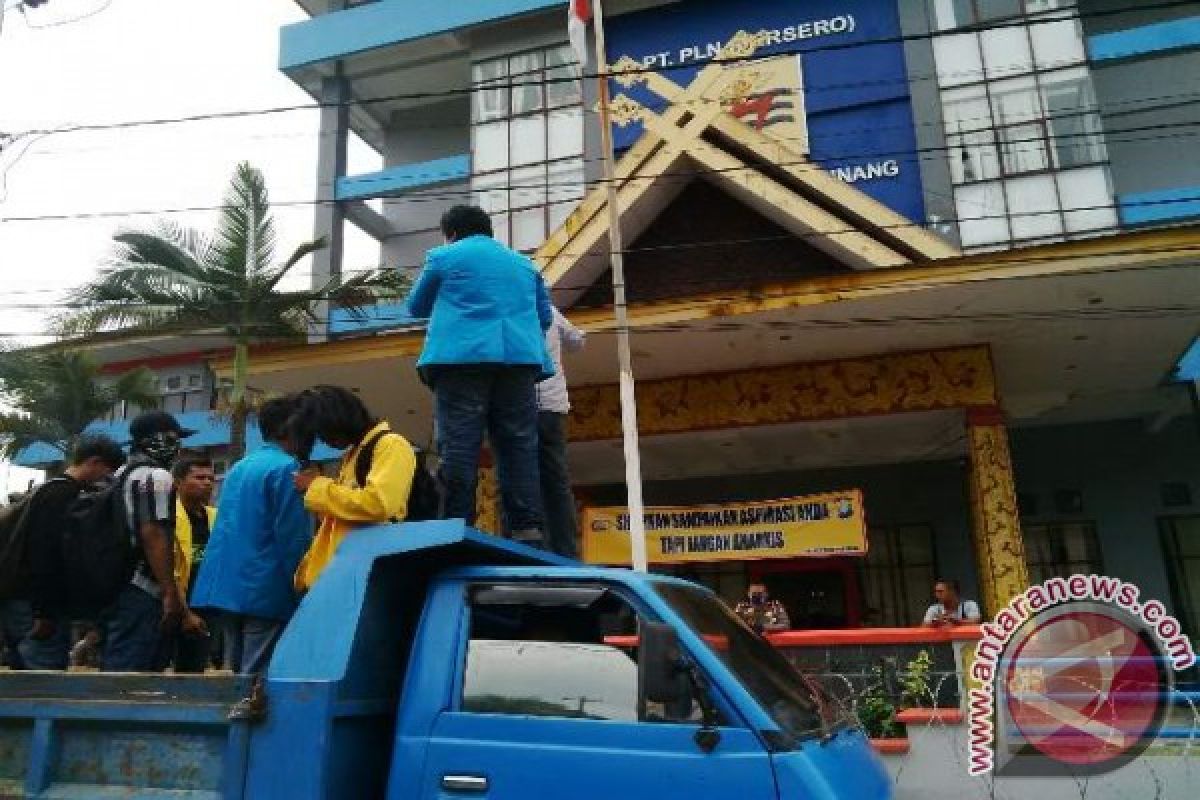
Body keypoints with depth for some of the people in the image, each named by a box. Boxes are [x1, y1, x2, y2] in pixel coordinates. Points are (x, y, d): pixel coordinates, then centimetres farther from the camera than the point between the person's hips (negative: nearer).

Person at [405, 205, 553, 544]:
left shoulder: (443, 256, 14)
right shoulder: (523, 263, 25)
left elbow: (416, 307, 25)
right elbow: (545, 317, 27)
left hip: (462, 357, -3)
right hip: (519, 357, 3)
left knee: (459, 445, -6)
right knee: (520, 445, 0)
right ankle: (528, 530, -8)